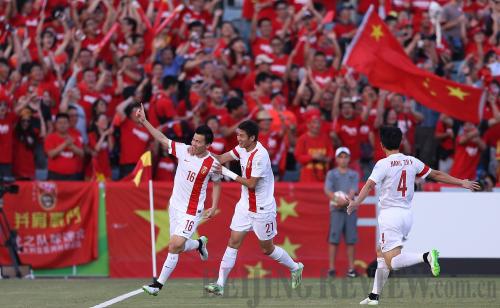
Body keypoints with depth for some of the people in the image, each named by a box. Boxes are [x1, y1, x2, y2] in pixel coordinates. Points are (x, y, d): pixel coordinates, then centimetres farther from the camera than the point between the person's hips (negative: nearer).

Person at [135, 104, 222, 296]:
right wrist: (143, 121, -6)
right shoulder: (183, 150, -4)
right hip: (175, 206, 5)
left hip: (191, 211, -5)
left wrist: (214, 207, -1)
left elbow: (217, 184, 6)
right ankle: (200, 244, 45)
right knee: (178, 246, 11)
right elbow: (162, 139, 1)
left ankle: (159, 284, -7)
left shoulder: (212, 164, -10)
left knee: (174, 247, -14)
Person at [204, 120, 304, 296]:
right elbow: (222, 158, 0)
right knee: (233, 242, -3)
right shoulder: (242, 148, 1)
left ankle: (295, 268, 33)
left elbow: (251, 184, -22)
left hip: (262, 209, -7)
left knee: (267, 249, 8)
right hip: (245, 206, 7)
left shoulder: (260, 155, -24)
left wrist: (231, 175, -18)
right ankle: (220, 284, -6)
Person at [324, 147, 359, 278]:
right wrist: (337, 199, -22)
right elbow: (327, 190, -4)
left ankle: (351, 268, 4)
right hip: (336, 210, -1)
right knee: (334, 239, -6)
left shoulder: (354, 175, 11)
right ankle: (331, 268, -4)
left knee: (350, 240, 1)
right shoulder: (331, 174, 8)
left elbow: (353, 191, -1)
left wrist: (345, 200, -20)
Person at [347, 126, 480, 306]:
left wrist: (356, 203, -31)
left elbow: (369, 184, -22)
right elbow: (436, 175, 14)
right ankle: (374, 296, 23)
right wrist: (462, 183, 24)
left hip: (390, 215, -7)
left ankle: (426, 257, -34)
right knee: (380, 252, 22)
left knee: (392, 262, -13)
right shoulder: (412, 162, 8)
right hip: (407, 215, 7)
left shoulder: (384, 164, -7)